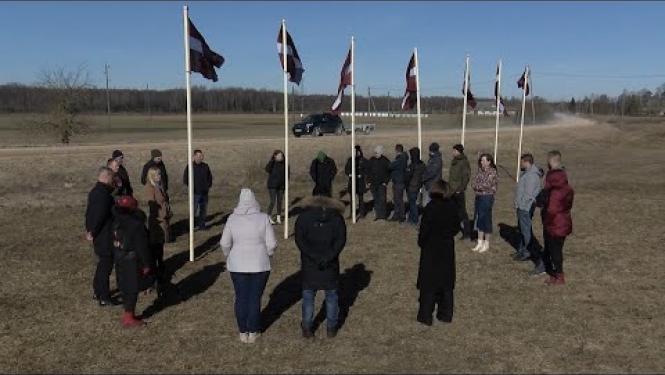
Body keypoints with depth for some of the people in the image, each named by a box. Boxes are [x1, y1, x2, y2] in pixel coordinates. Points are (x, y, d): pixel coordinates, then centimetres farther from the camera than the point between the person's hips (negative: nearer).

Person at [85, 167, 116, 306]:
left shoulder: (94, 191, 9)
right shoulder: (104, 194, -23)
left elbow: (89, 212, 14)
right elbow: (100, 216, -25)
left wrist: (89, 229, 17)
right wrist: (92, 233, -15)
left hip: (98, 235, 10)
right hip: (105, 237, -10)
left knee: (102, 263, 21)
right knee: (106, 266, -2)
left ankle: (97, 292, 31)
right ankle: (104, 298, 5)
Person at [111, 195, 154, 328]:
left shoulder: (116, 221, 4)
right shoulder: (136, 225, -19)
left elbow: (114, 242, 10)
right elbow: (142, 247, -18)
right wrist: (146, 264, -9)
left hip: (120, 260, 8)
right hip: (132, 262, -8)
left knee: (125, 287, 16)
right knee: (132, 288, 1)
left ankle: (127, 314, 26)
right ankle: (129, 318, 6)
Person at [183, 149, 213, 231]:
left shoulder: (205, 166, 8)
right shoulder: (190, 167, -6)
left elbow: (209, 176, 22)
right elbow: (185, 179, -4)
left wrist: (209, 185, 12)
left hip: (205, 192, 5)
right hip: (196, 193, -5)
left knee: (204, 209, 10)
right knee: (194, 209, -6)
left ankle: (202, 225, 20)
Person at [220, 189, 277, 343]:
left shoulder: (233, 219, -6)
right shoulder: (263, 218, -10)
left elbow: (224, 243, -1)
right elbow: (271, 243, -9)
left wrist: (229, 256, 17)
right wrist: (267, 256, 9)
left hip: (237, 266, 1)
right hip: (260, 265, -1)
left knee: (241, 298, 12)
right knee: (255, 299, 9)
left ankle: (243, 333, 22)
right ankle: (253, 333, 19)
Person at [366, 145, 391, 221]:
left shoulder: (385, 161, -5)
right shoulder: (371, 160, 5)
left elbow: (389, 172, -1)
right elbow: (368, 171, 13)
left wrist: (386, 182, -7)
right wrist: (369, 181, 6)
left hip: (382, 184, -3)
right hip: (373, 184, 4)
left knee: (382, 199, -7)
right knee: (376, 200, 7)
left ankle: (383, 215, 1)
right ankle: (378, 215, 13)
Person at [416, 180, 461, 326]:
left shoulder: (430, 208, -19)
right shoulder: (452, 207, -5)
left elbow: (424, 230, -16)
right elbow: (456, 227, 3)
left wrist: (421, 242, 0)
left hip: (431, 249, -4)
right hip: (447, 248, 4)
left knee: (428, 282, 6)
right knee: (447, 282, 15)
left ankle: (425, 316, 10)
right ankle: (446, 314, 23)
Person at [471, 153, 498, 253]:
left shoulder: (492, 172, -12)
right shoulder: (480, 170, 8)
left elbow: (486, 185, -18)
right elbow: (474, 183, 6)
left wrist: (477, 186, -6)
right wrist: (480, 186, -12)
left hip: (487, 197, -7)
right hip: (478, 196, 7)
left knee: (486, 219, 1)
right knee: (479, 219, 10)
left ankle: (486, 244, 12)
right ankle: (480, 242, 20)